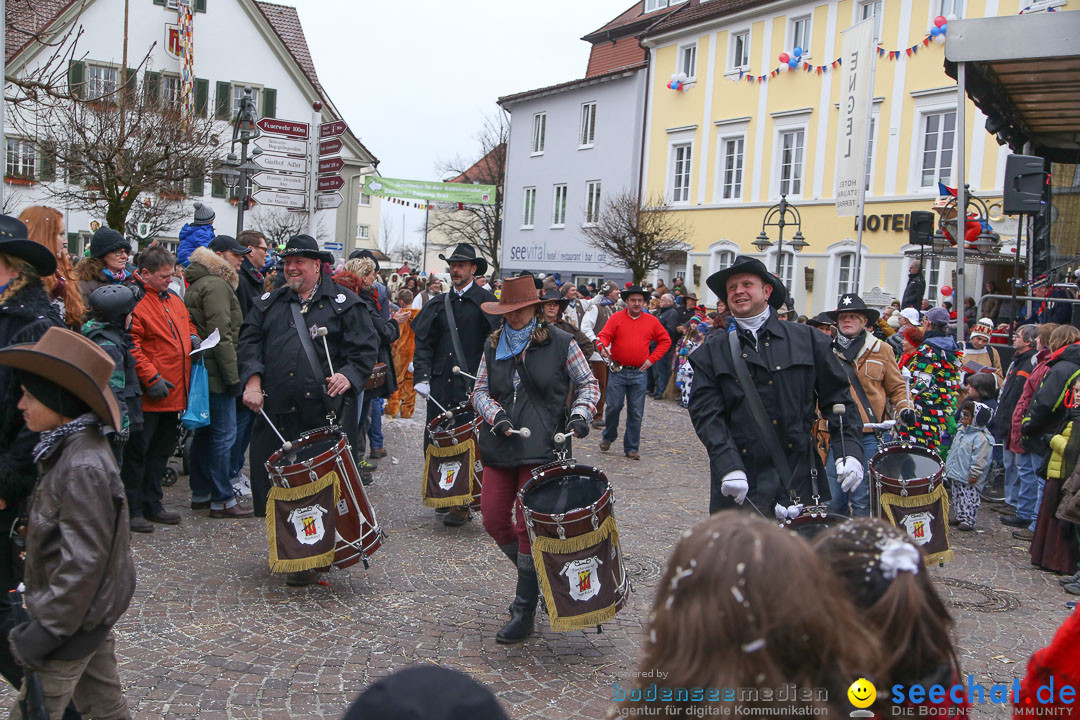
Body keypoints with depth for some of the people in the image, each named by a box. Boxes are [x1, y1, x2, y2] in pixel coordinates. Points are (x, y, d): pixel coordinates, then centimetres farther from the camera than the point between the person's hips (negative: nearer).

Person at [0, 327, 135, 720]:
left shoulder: (81, 467, -27)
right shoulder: (72, 447, 4)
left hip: (74, 620, -9)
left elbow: (82, 562, -26)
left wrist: (45, 630, -21)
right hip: (92, 614, 9)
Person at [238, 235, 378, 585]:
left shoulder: (343, 303, 6)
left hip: (327, 411, -3)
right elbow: (249, 342, 14)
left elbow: (365, 348, 2)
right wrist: (253, 380, -2)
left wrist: (348, 375, -16)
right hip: (277, 411, 4)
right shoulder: (269, 303, 18)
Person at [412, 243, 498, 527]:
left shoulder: (485, 301, 1)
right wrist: (422, 375, 0)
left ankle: (462, 505, 3)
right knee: (434, 442, 4)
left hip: (471, 386, -5)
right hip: (440, 384, 5)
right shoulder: (439, 304, 15)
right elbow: (424, 342, 13)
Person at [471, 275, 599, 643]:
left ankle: (525, 612, 7)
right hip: (499, 447, 5)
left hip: (542, 448, -5)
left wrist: (580, 414, -12)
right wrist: (495, 415, -7)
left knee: (527, 526, -6)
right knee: (494, 521, 3)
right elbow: (480, 390, 13)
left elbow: (588, 384, 7)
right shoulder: (493, 345, 12)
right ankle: (536, 577, 29)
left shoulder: (561, 343, 0)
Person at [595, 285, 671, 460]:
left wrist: (652, 359, 3)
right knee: (613, 406, -4)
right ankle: (608, 436, 22)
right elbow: (603, 335, -4)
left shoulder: (651, 321, 7)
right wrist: (603, 347, -28)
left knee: (636, 413, 3)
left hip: (639, 373, 2)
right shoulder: (616, 318, 1)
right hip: (618, 372, -1)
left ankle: (631, 448, 12)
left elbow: (665, 341, 14)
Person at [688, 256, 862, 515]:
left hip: (801, 479, 1)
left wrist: (850, 450, -4)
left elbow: (837, 399, 10)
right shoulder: (712, 351, 8)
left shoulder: (809, 339, 10)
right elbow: (706, 412, -2)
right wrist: (728, 465, -15)